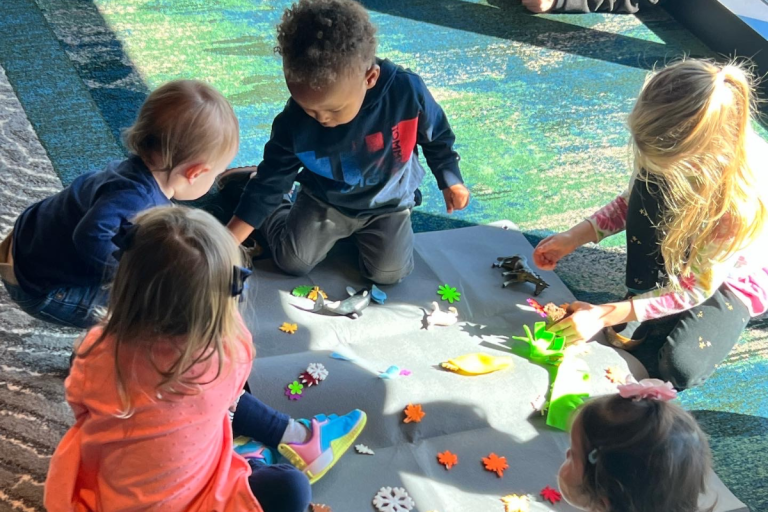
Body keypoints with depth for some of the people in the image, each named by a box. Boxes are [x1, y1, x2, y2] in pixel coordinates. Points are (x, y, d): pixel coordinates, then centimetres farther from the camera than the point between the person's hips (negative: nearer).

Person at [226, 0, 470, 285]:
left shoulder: (407, 91, -31)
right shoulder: (293, 122, -28)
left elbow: (437, 137, -10)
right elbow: (271, 180, -16)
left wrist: (450, 181, 4)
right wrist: (227, 244, -20)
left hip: (387, 202, 0)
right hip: (325, 200, 0)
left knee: (388, 273, -10)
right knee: (292, 262, -6)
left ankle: (358, 232, 22)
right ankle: (277, 211, 26)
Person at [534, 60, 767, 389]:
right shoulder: (671, 149, -27)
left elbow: (698, 287, -29)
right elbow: (634, 200, -6)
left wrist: (604, 316, -32)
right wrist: (574, 237, -19)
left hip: (730, 276, -4)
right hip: (674, 254, 5)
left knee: (680, 368, -28)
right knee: (650, 185, -29)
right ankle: (645, 304, -9)